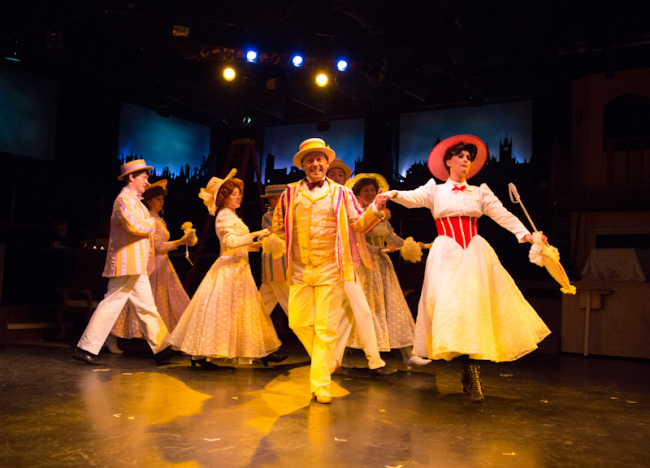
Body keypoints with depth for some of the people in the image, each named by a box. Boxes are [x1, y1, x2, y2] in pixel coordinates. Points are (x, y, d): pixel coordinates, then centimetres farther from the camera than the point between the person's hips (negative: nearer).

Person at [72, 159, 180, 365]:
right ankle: (86, 348, 0)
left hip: (136, 267, 10)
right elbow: (134, 225, -24)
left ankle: (161, 348, 14)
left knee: (146, 307, 10)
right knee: (111, 305, -7)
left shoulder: (134, 200, 22)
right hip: (127, 264, -10)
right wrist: (151, 224, -7)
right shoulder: (124, 199, -10)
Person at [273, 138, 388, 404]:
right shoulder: (290, 193, 9)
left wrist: (374, 212, -12)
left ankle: (320, 385, 3)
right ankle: (323, 360, 31)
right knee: (299, 322, 5)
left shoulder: (340, 193, 7)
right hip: (299, 270, 3)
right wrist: (294, 240, 5)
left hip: (329, 270, -2)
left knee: (326, 328, -4)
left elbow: (358, 223, 5)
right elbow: (278, 225, 18)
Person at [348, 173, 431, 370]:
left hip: (382, 264, 6)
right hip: (363, 264, -6)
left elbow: (392, 237, 12)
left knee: (394, 306, 2)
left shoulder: (382, 214, 15)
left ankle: (408, 354, 2)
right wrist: (379, 250, -22)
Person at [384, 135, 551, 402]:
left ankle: (470, 374, 3)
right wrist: (394, 194, -30)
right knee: (453, 306, -12)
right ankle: (471, 374, -8)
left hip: (475, 254, 2)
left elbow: (503, 215, 7)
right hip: (447, 255, -2)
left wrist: (526, 234, -5)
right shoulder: (435, 191, 10)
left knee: (476, 305, -6)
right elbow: (414, 198, -9)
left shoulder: (479, 192, 16)